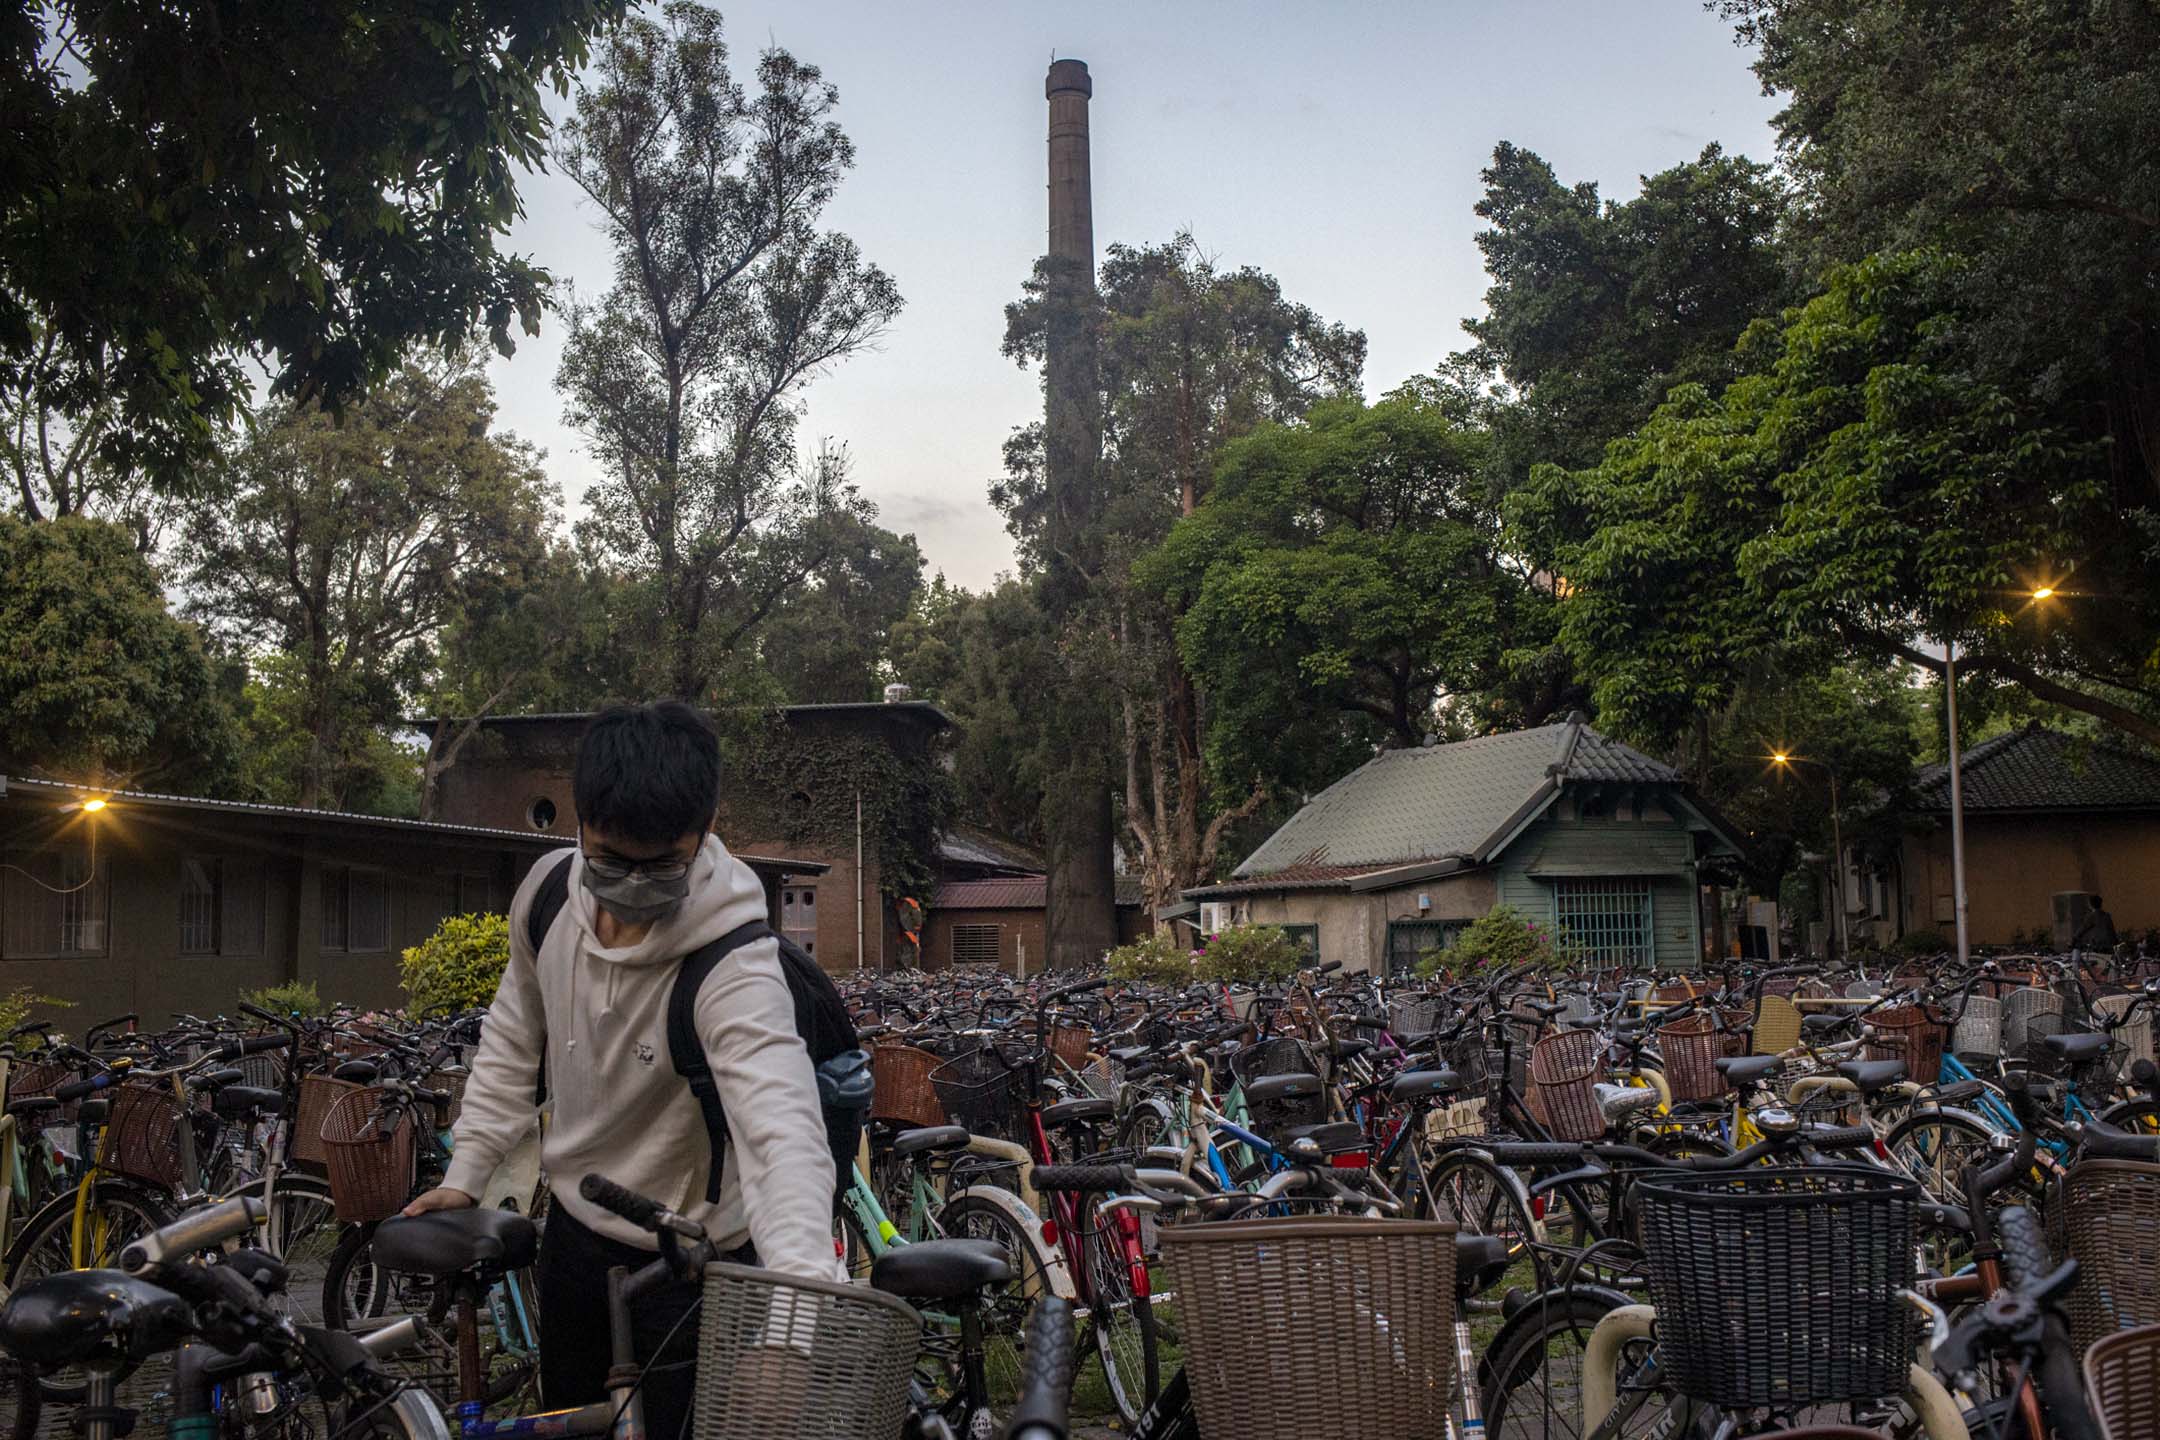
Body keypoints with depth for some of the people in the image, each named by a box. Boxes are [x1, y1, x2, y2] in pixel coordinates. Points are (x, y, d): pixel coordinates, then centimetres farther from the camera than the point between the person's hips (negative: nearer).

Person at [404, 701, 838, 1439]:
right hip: (576, 1226, 6)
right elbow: (514, 1038, 5)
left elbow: (784, 1130, -48)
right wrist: (464, 1174, 3)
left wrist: (805, 1287, -63)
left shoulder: (735, 968, -33)